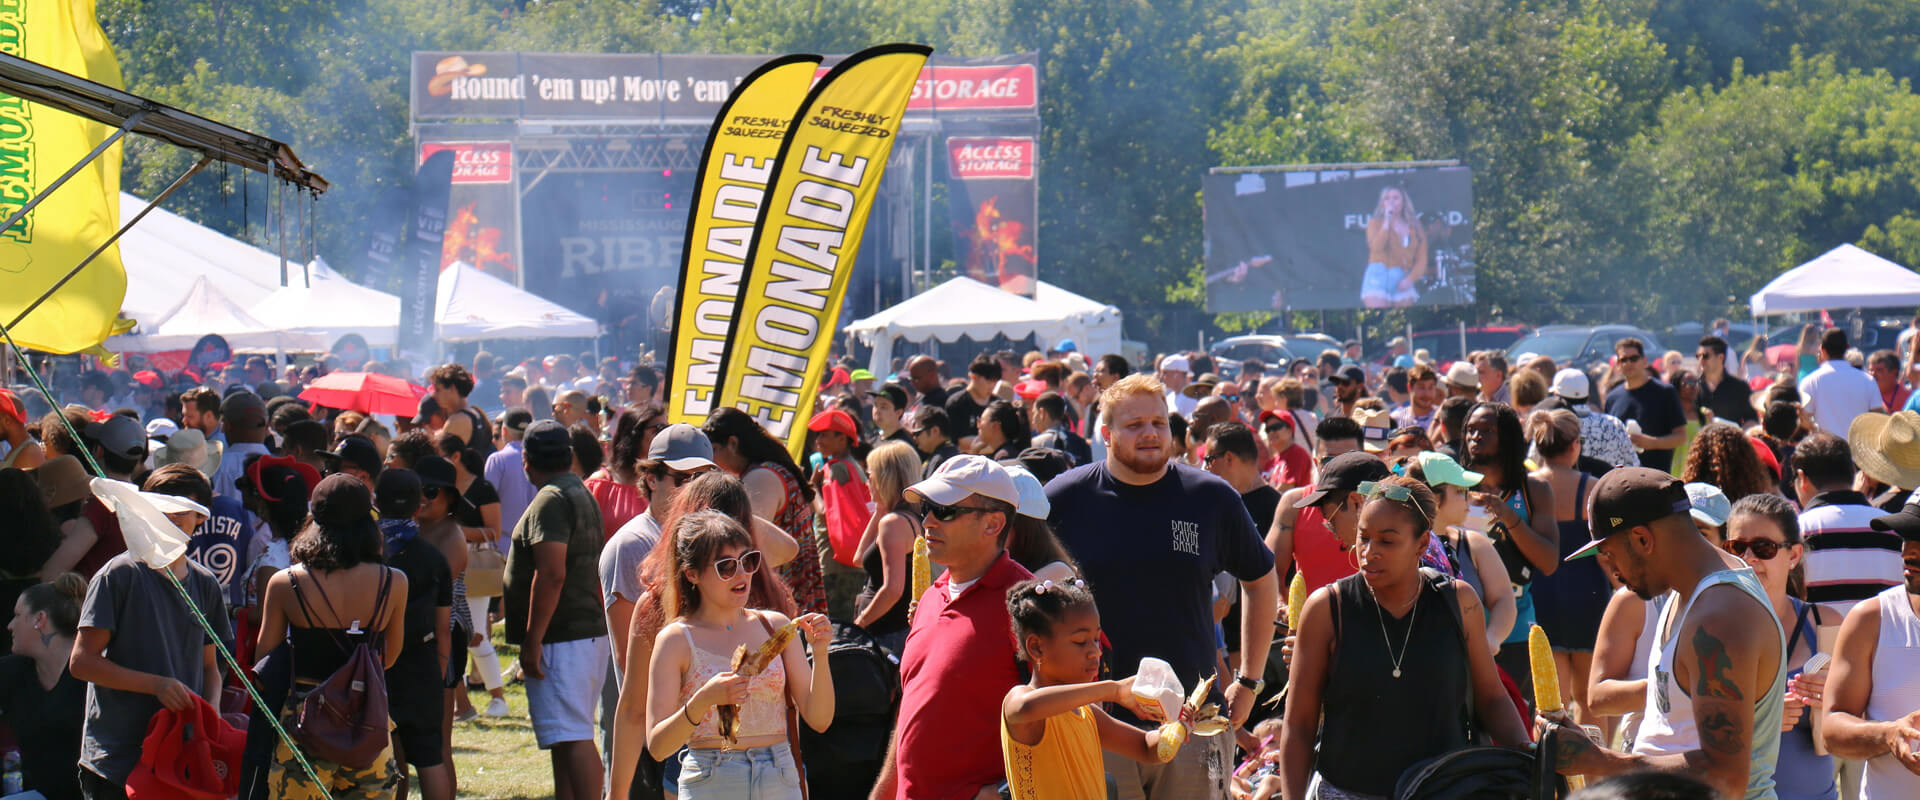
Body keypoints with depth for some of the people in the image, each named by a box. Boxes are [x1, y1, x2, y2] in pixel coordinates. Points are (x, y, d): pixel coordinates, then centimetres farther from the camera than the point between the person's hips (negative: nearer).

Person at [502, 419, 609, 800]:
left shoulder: (550, 501, -14)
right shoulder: (583, 495, 18)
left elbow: (552, 574, -23)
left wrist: (532, 642, -21)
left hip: (561, 640, -10)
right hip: (590, 634, 10)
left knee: (573, 739, -13)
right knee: (567, 739, 15)